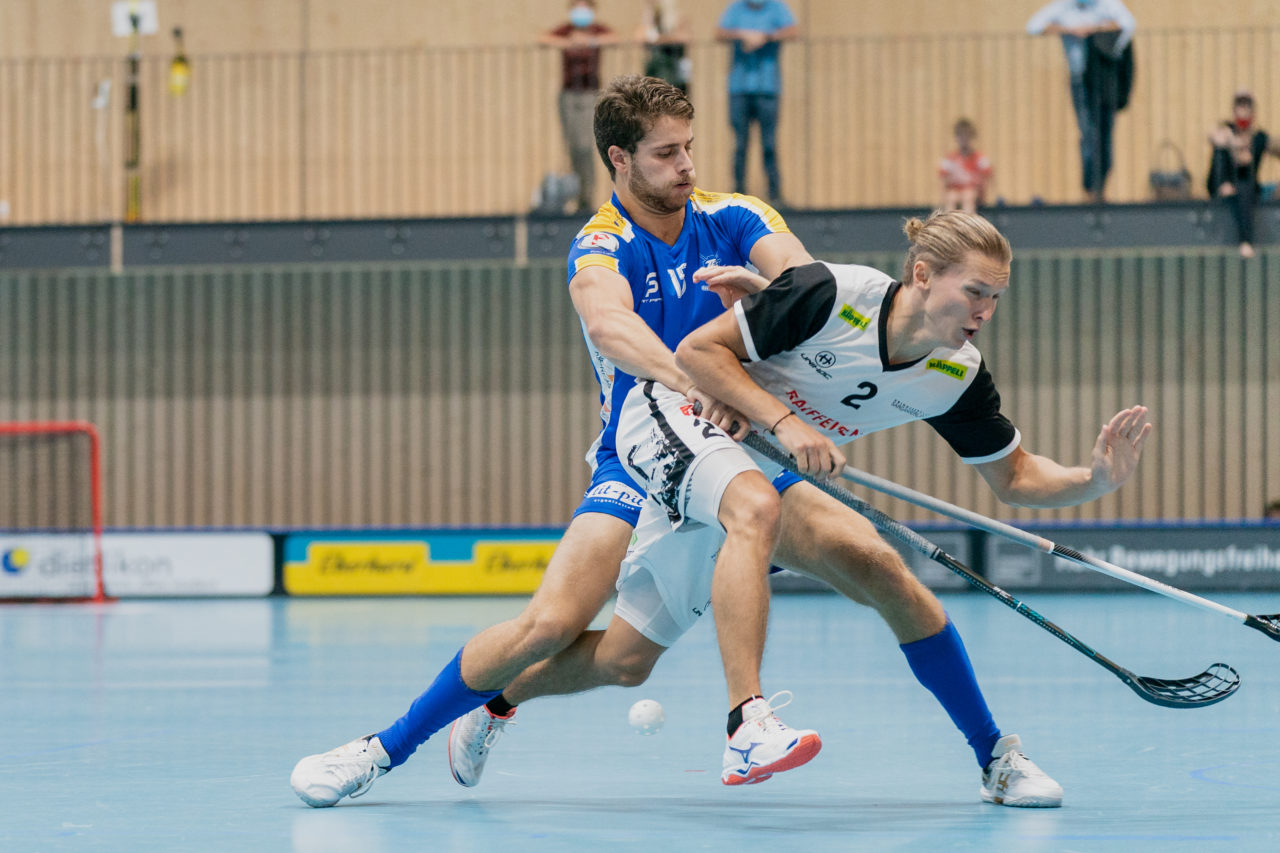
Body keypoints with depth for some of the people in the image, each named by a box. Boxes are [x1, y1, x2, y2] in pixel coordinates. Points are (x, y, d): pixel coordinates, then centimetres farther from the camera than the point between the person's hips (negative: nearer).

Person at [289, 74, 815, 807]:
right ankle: (390, 746, -4)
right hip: (638, 457, -3)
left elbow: (798, 270, -19)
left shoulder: (732, 218, 0)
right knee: (552, 622, -19)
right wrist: (688, 381, -51)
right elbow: (608, 320, -32)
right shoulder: (602, 244, -10)